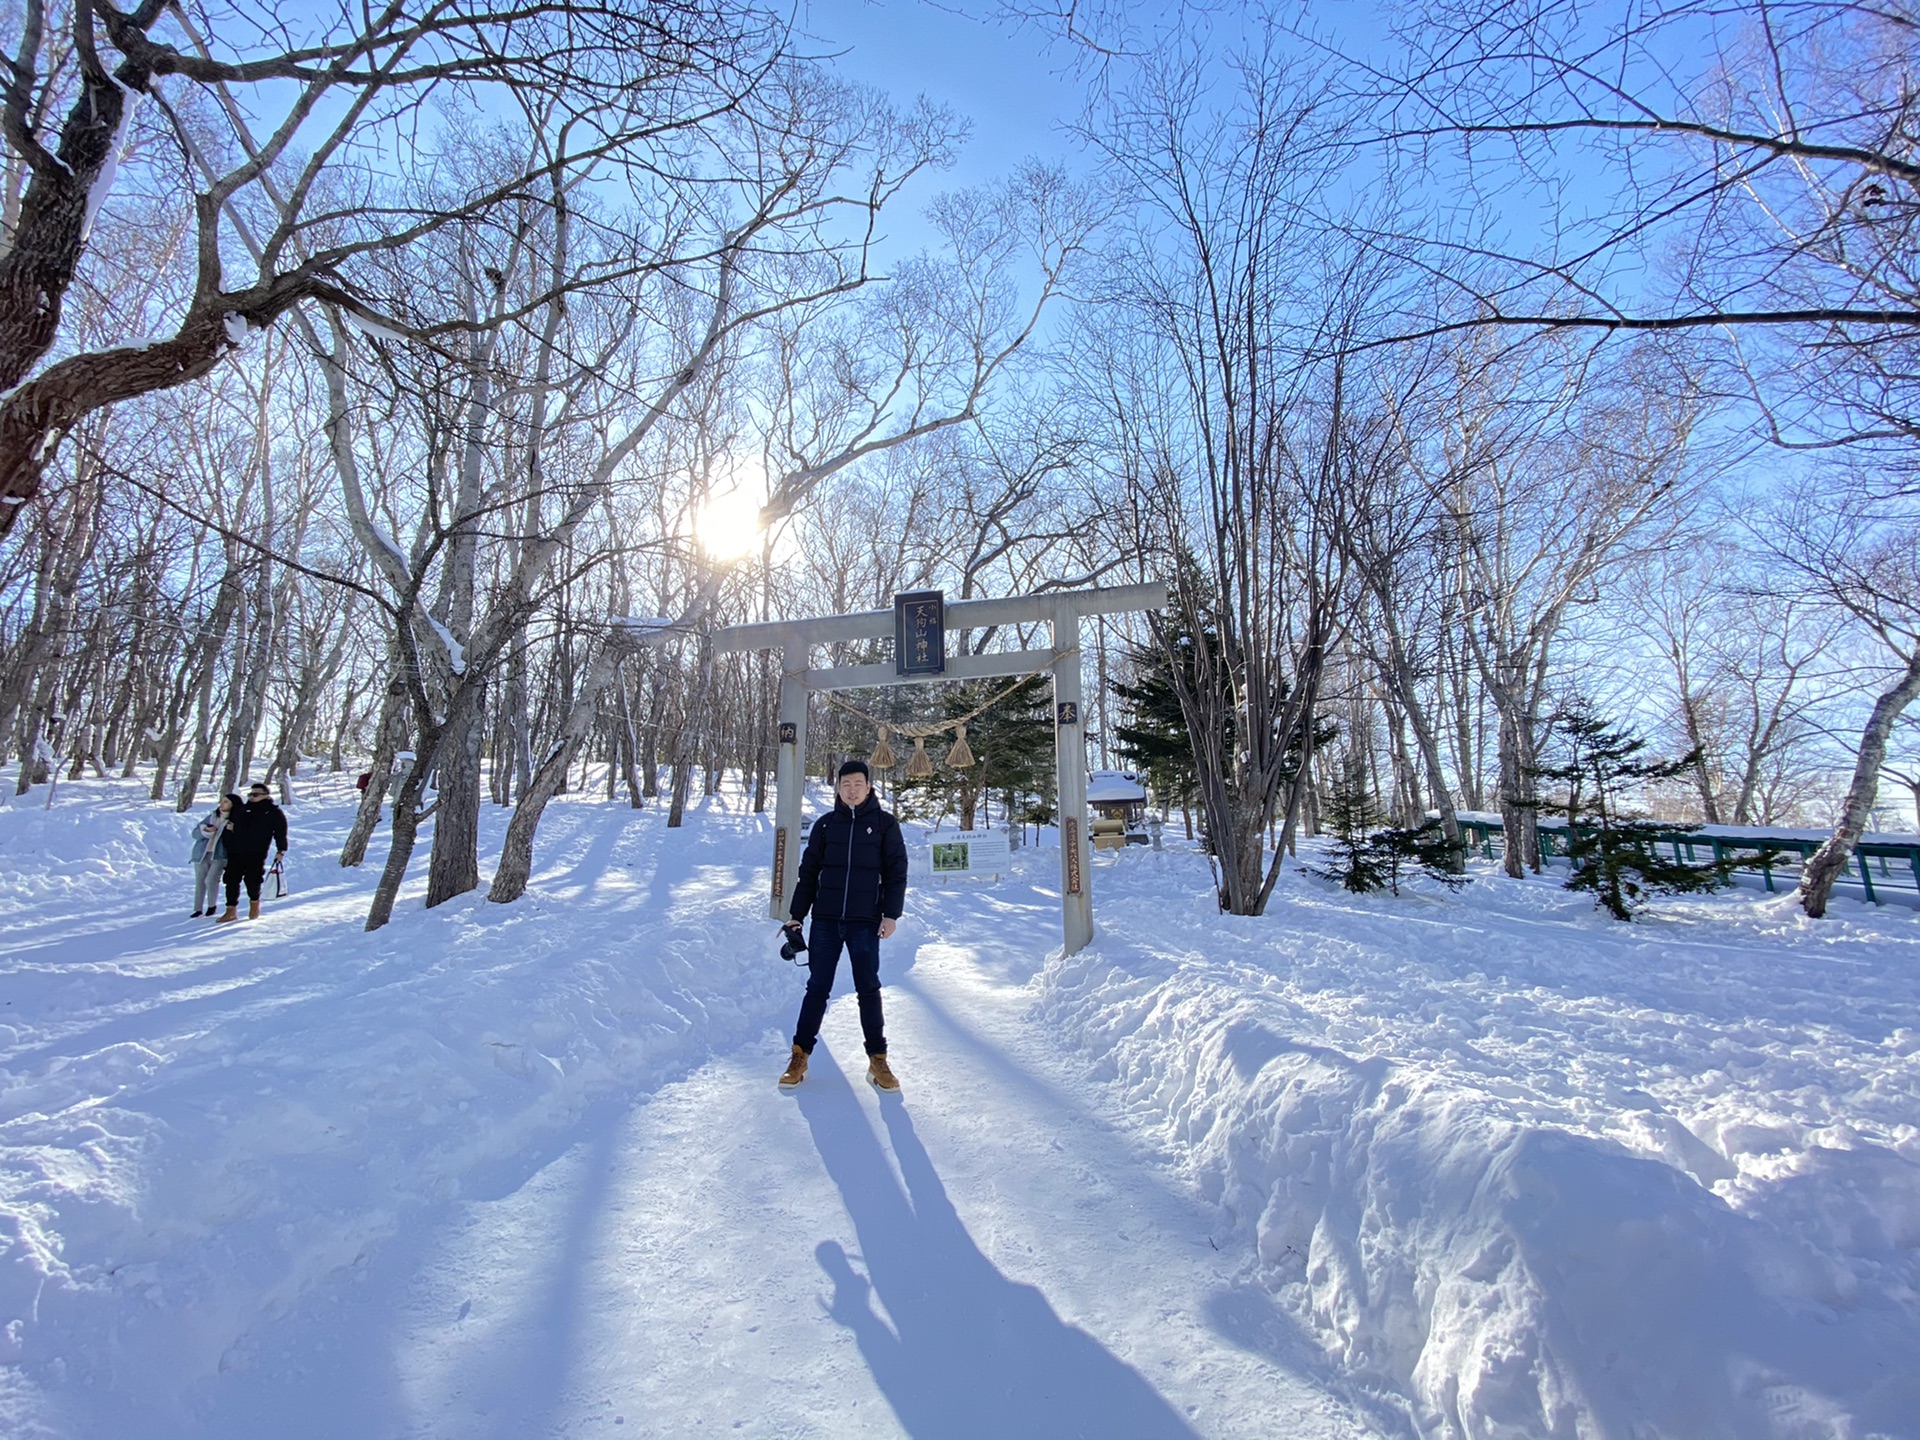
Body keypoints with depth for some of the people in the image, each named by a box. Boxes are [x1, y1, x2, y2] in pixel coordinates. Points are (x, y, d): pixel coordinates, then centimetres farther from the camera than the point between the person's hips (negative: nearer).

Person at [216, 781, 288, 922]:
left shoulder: (274, 812, 4)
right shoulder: (242, 810, 17)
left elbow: (280, 832, -1)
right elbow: (231, 825, 28)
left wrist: (281, 850, -9)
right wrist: (228, 827, 5)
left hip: (256, 854, -4)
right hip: (235, 852, 5)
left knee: (252, 879, -6)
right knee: (231, 880, 0)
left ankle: (254, 902, 22)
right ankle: (231, 910, 8)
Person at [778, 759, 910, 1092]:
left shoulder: (884, 824, 1)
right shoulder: (825, 824, 6)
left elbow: (896, 872, 0)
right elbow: (808, 872, 9)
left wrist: (891, 914, -9)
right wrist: (796, 915, 5)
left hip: (865, 922, -1)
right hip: (825, 921, 2)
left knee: (868, 990, 5)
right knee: (817, 988, 6)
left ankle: (877, 1060, 15)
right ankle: (800, 1056, 15)